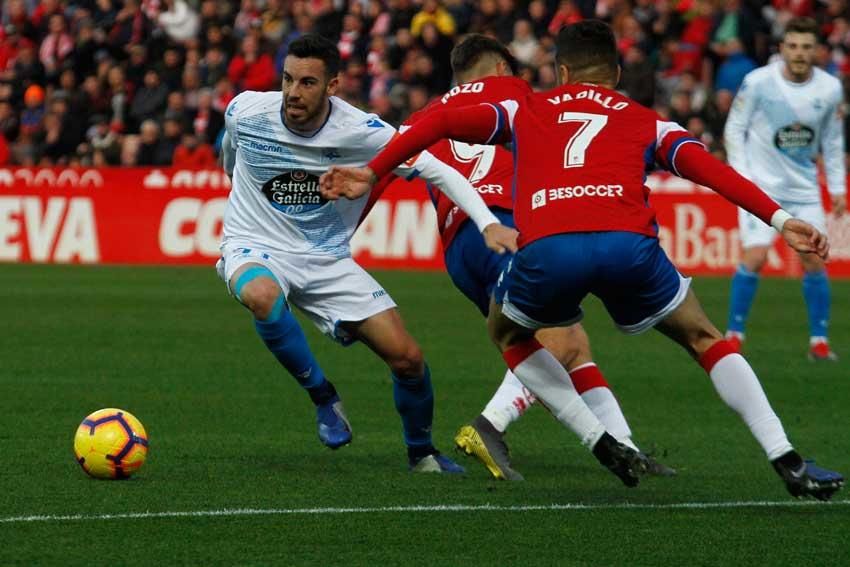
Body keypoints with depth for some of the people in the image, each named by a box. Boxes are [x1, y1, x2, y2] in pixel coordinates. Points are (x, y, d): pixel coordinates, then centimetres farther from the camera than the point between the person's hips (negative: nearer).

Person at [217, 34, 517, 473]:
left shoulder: (361, 132, -17)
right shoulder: (245, 112, -14)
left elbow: (437, 170, -11)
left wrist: (488, 224, -24)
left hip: (327, 260, 1)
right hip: (255, 250, -1)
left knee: (408, 358, -6)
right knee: (263, 297, -40)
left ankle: (421, 453, 24)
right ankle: (323, 397, -15)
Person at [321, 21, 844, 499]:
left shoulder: (525, 111, 30)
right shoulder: (647, 123, 28)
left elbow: (440, 122, 21)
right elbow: (707, 166, 12)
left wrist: (371, 174, 27)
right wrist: (780, 219, 4)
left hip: (546, 249, 0)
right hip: (628, 243, 0)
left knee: (508, 334, 32)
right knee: (705, 340, 24)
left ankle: (604, 443, 18)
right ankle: (787, 462, 12)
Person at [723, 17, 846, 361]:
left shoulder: (830, 88, -3)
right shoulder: (758, 82, -13)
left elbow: (832, 140, 10)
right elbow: (734, 129, -3)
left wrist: (837, 188, 6)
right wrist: (742, 175, -11)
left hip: (803, 187, 3)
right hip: (760, 184, -3)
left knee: (814, 260, -3)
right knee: (755, 257, -15)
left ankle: (819, 341, 8)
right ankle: (734, 335, 0)